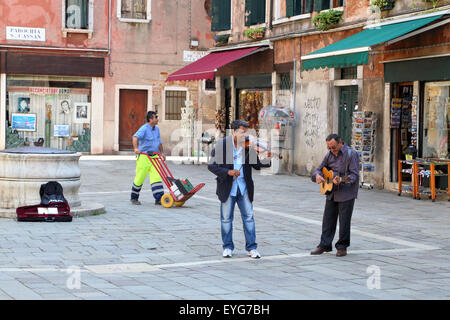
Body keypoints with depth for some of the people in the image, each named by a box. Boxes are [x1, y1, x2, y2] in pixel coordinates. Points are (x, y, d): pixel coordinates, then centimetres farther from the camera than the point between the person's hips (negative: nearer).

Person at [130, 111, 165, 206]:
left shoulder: (156, 129, 12)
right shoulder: (144, 129, -13)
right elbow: (135, 137, -31)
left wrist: (162, 153, 25)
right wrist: (136, 148, -45)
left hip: (154, 157, 6)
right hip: (144, 157, -6)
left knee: (156, 177, -6)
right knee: (140, 178, 2)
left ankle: (159, 199, -11)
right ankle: (134, 198, 19)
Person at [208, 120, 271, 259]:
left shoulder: (248, 145, 2)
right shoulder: (222, 144, -7)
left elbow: (257, 165, 8)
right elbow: (211, 165, -9)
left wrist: (267, 159, -12)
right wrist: (228, 172, -21)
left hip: (244, 187, 2)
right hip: (227, 187, -2)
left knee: (248, 216, 2)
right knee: (226, 218, 6)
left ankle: (251, 247, 10)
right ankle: (227, 247, 19)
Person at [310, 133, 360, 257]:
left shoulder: (351, 154, -12)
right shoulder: (330, 155, 10)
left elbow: (355, 175, -17)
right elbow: (320, 169, 19)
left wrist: (341, 181, -32)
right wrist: (317, 175, -5)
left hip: (346, 193, -7)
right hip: (331, 192, 7)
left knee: (344, 221, -1)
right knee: (328, 219, 9)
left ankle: (342, 247, 9)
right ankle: (325, 245, 17)